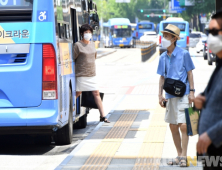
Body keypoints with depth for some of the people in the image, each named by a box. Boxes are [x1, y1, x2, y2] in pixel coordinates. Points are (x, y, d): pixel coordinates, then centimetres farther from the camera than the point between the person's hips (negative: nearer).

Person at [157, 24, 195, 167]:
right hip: (170, 96, 5)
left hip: (183, 95, -5)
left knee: (183, 126, -10)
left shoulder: (184, 54, -5)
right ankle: (179, 155, 18)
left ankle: (184, 157, -4)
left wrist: (191, 92, -7)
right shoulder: (163, 57, 9)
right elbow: (162, 77, 14)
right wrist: (160, 95, 6)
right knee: (173, 127, 8)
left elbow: (190, 73, -2)